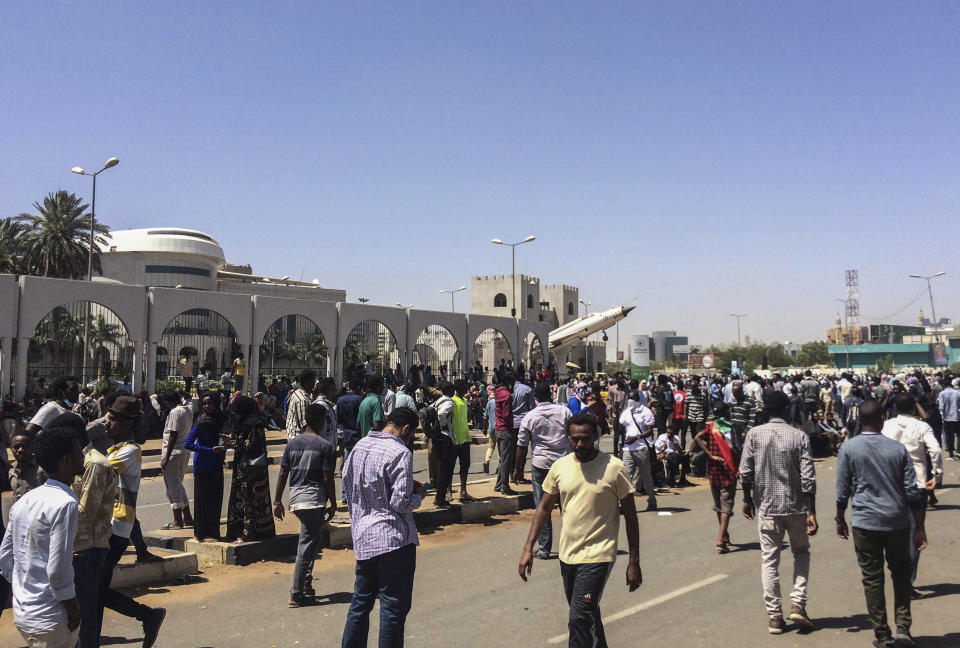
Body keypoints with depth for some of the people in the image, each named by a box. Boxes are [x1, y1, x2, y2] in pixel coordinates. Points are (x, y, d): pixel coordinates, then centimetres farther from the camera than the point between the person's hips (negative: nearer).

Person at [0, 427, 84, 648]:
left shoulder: (24, 501, 6)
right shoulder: (64, 503, -20)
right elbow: (58, 569, -22)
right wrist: (74, 609, -10)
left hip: (22, 613, 8)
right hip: (50, 619, -8)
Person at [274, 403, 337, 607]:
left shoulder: (292, 444, 7)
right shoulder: (325, 446, -8)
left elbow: (282, 474, 6)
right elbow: (327, 478, -10)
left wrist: (277, 502, 11)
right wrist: (333, 504, -1)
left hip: (295, 499, 6)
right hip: (314, 500, -6)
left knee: (314, 536, 23)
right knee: (306, 546, -1)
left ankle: (306, 581, 20)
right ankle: (296, 594, 2)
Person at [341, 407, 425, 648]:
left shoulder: (360, 446, 6)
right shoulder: (400, 453, -16)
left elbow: (347, 482, 16)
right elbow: (401, 503, -19)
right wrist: (418, 495, 0)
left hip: (362, 537, 8)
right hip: (392, 538, -7)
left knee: (361, 601, 19)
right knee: (394, 607, 3)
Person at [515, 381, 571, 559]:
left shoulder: (530, 417, -1)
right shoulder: (564, 411, 2)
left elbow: (522, 446, 1)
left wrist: (518, 468, 11)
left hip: (540, 464, -2)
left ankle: (544, 548, 6)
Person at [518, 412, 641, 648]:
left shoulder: (614, 468, -11)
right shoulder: (559, 467, 0)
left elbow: (630, 516, -5)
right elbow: (544, 508, 8)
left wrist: (634, 562, -5)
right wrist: (528, 548, 2)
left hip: (597, 557, -5)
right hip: (567, 555, 5)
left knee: (580, 620, -13)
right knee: (588, 617, 21)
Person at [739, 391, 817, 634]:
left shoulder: (754, 434, -6)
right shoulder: (800, 437, -7)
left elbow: (745, 473, -6)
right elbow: (808, 478, -10)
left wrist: (747, 499, 9)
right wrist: (811, 513, -5)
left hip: (766, 507, 0)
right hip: (796, 506, 0)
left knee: (769, 560, 8)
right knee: (801, 552, 22)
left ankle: (774, 616, 12)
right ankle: (798, 603, 11)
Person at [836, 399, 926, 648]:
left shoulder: (848, 449, -6)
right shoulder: (898, 449, -2)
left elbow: (842, 490, -3)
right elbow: (912, 492, -1)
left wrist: (840, 520, 11)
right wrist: (919, 528, 6)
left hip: (865, 523, -2)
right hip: (898, 522, 2)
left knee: (872, 579, 7)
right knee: (901, 571, 20)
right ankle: (903, 626, 12)